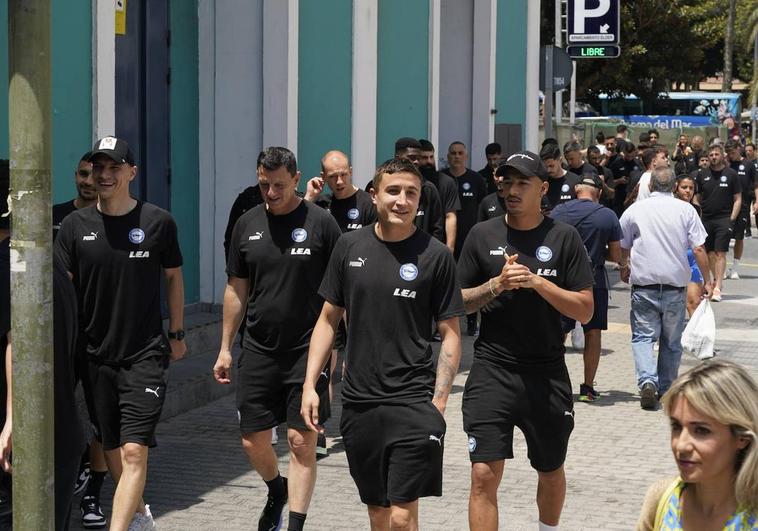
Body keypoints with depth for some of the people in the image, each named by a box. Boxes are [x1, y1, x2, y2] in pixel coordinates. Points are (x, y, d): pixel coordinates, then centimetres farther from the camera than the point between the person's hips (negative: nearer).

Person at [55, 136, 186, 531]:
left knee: (134, 451, -13)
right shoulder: (75, 225, 0)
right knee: (111, 448, 13)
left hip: (145, 354, -3)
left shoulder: (158, 222, -4)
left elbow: (173, 277, 10)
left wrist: (176, 333, 13)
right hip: (96, 355, 3)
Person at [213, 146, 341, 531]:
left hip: (307, 351, -4)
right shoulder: (247, 224, 7)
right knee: (252, 441, 9)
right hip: (258, 351, 4)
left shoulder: (320, 223, -5)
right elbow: (236, 289, 14)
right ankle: (276, 491, 38)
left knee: (301, 441, -5)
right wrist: (225, 348, 12)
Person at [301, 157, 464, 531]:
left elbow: (450, 334, -1)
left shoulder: (435, 256, -4)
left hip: (412, 402, -4)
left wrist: (439, 401, -9)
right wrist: (310, 384, 5)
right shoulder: (350, 247, 5)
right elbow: (328, 319, 12)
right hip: (358, 402, 4)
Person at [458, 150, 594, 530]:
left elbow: (585, 311, -4)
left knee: (551, 471, 17)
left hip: (547, 373, 0)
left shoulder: (564, 238, -1)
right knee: (484, 474, -9)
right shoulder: (483, 235, 3)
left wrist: (538, 282, -16)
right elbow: (458, 302, 6)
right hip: (492, 369, 0)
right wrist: (496, 285, -11)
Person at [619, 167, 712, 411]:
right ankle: (665, 389, 20)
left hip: (644, 284, -1)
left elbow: (622, 248, 11)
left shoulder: (635, 210, 2)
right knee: (671, 341, 14)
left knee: (643, 336, 1)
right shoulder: (685, 210, 1)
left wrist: (625, 269, 31)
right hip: (676, 284, 1)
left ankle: (647, 380, -22)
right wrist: (707, 281, 7)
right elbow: (699, 249, -3)